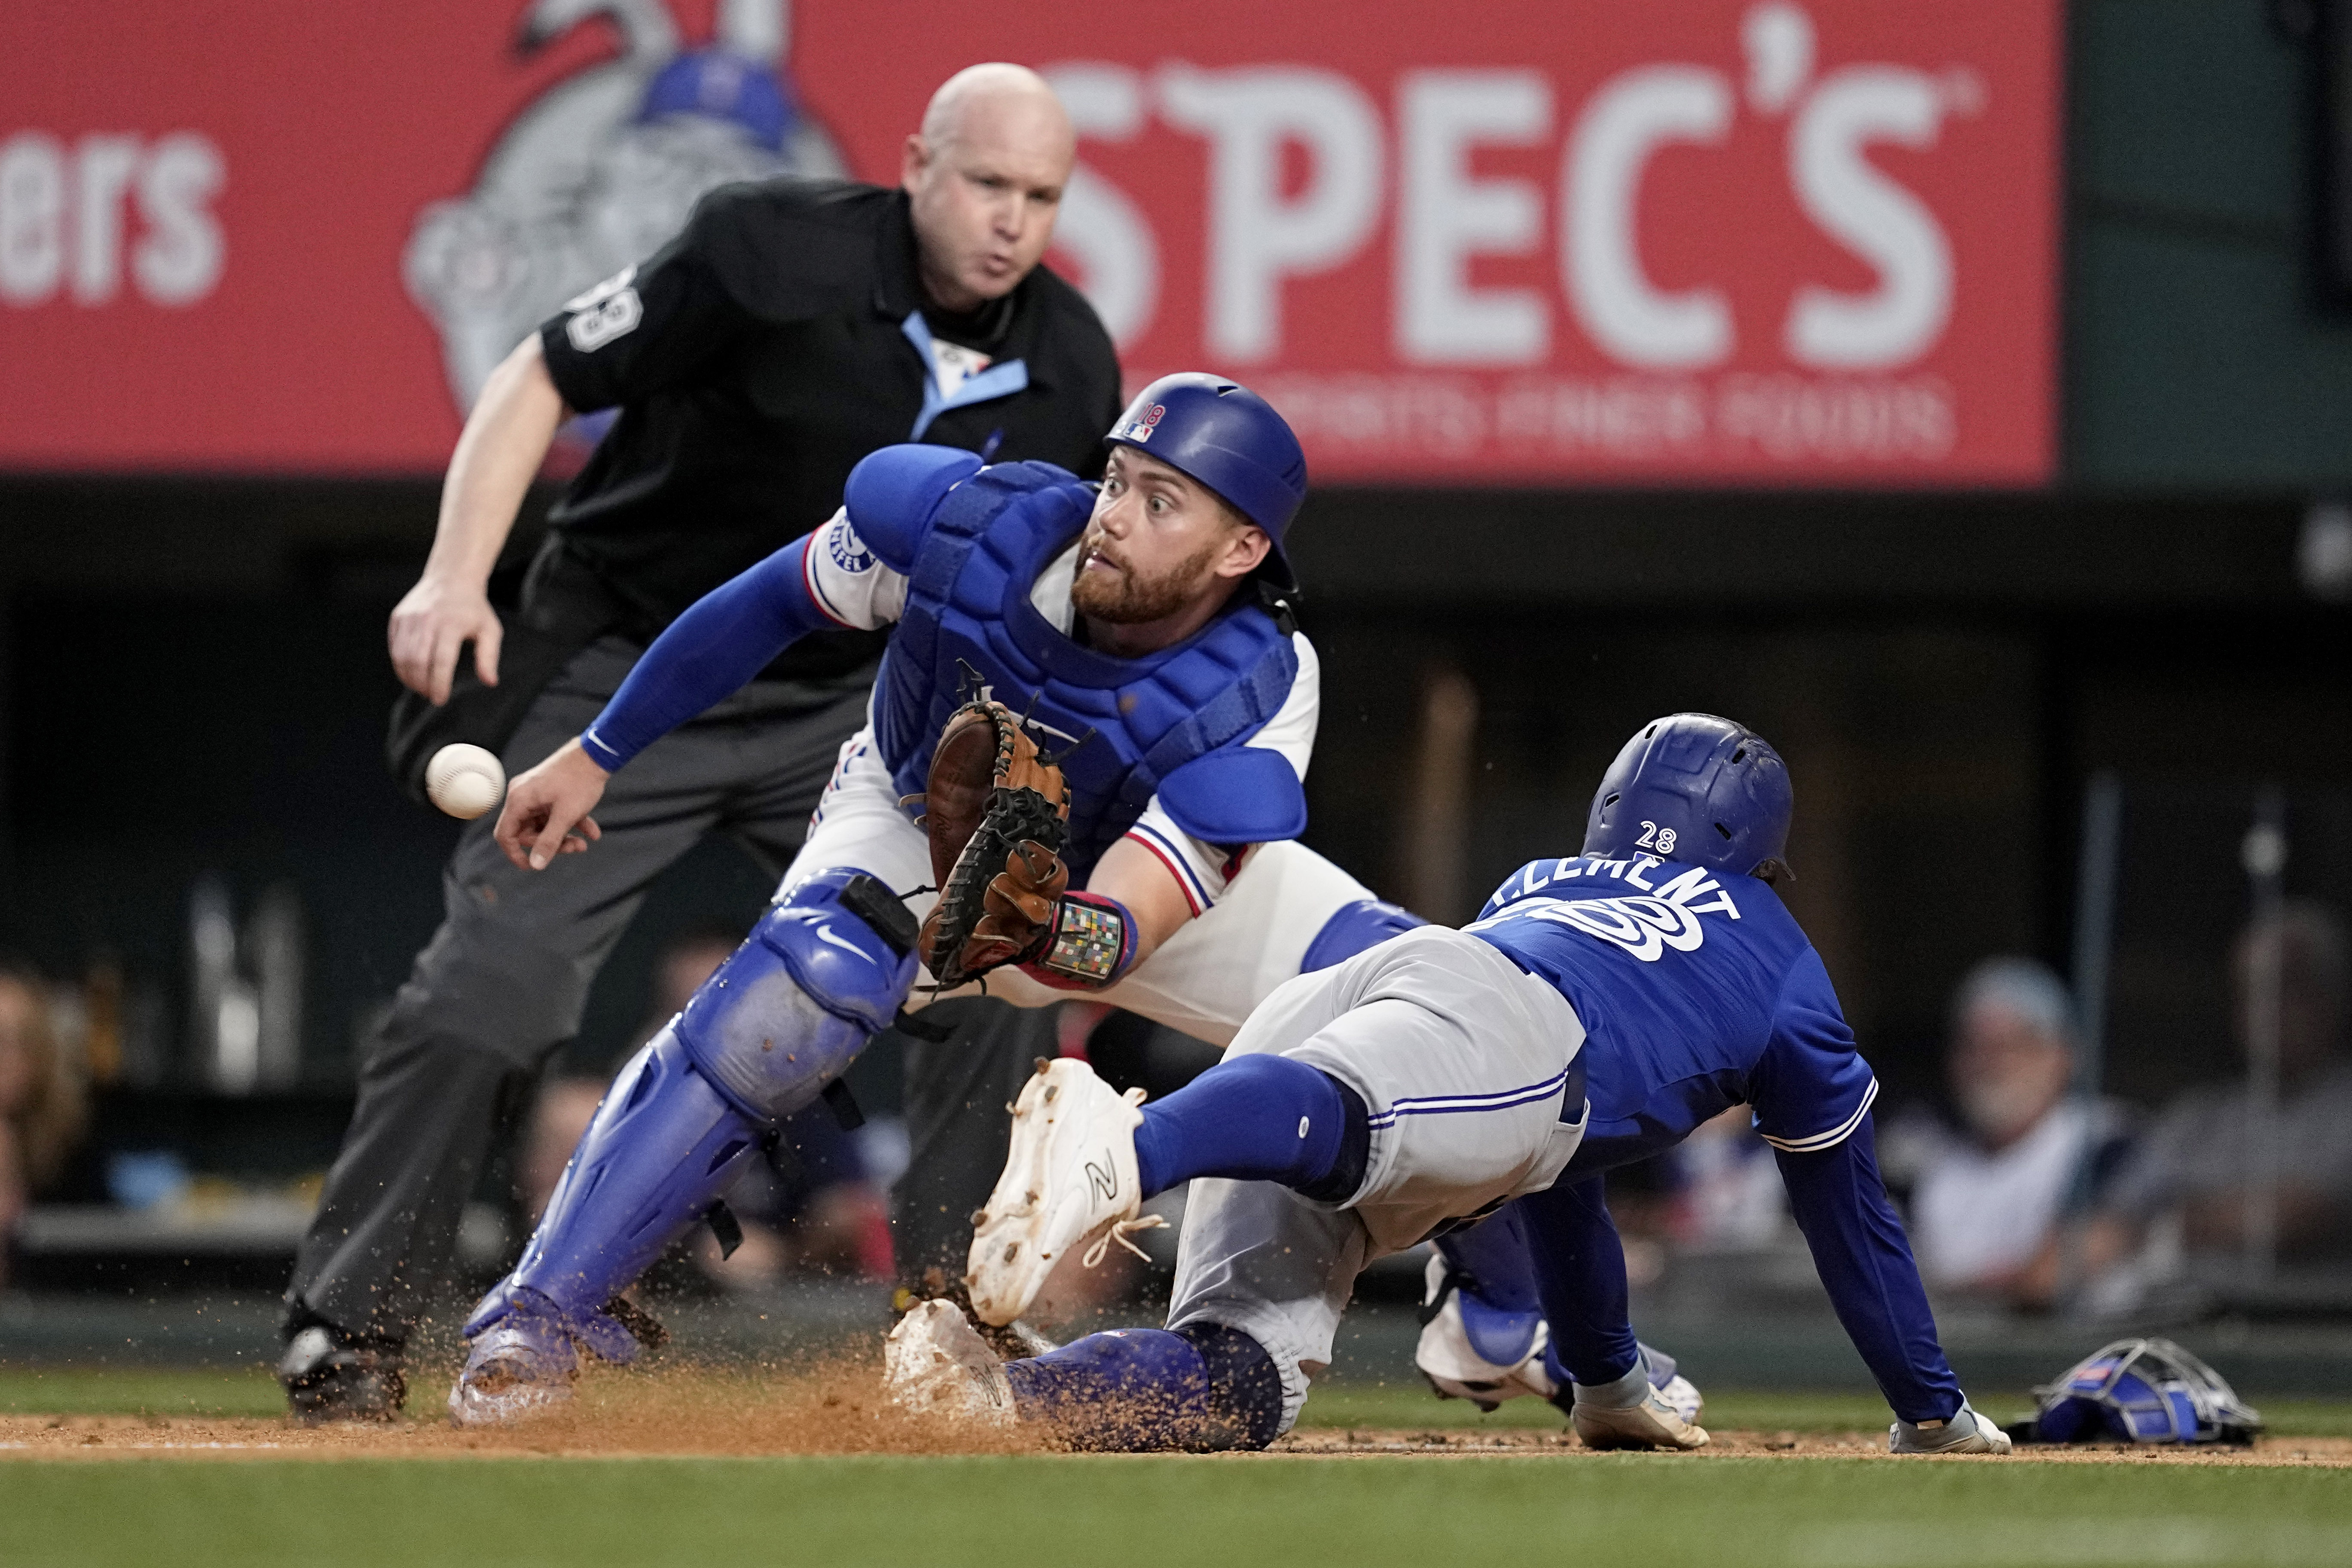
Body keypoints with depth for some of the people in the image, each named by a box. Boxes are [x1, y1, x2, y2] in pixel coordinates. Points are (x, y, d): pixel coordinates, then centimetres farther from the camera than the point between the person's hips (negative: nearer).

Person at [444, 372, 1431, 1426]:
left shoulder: (1259, 700, -36)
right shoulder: (966, 520, -32)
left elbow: (1121, 939, -44)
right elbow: (774, 602, -13)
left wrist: (1055, 932, -68)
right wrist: (597, 755, -8)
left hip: (1115, 881, 1)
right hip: (914, 824, -1)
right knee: (815, 980, -35)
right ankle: (538, 1318, -30)